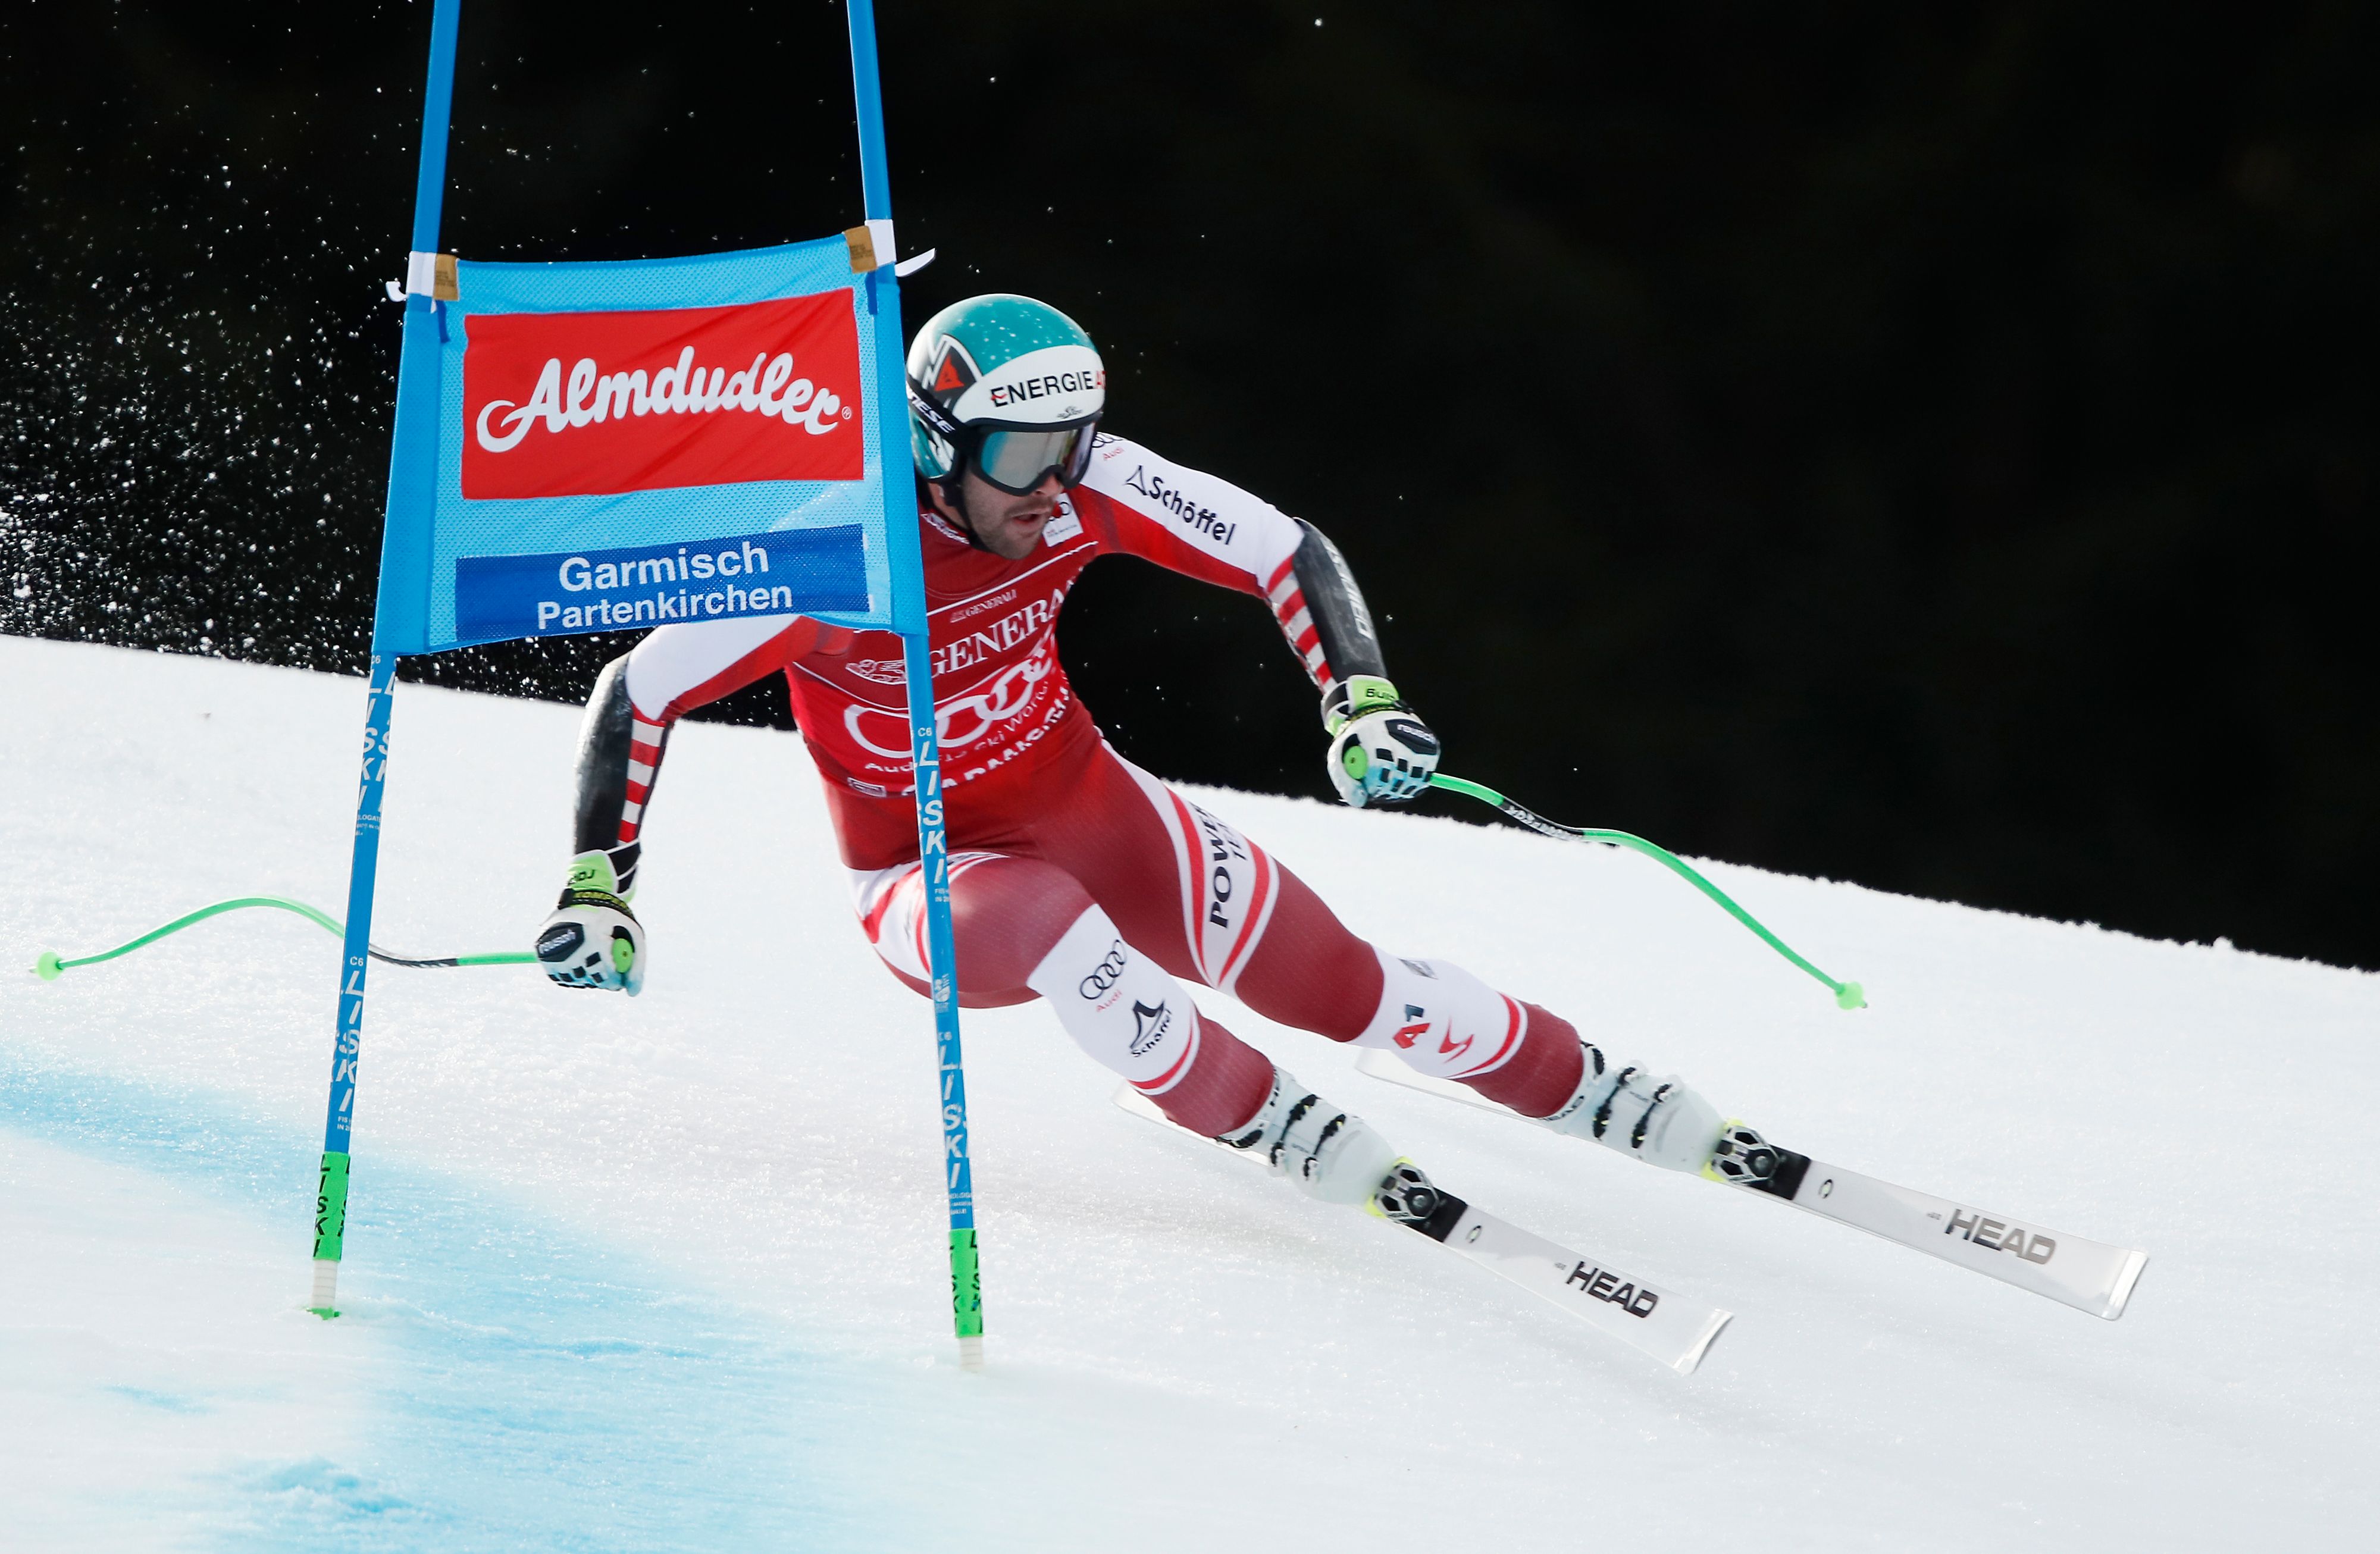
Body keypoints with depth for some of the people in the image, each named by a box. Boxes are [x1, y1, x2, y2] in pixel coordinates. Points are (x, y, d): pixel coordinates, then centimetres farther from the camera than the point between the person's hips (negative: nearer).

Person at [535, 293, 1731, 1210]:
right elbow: (635, 695, -22)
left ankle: (1614, 1105, 12)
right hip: (927, 883, -4)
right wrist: (597, 892, -29)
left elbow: (1289, 552, -10)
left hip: (1089, 807, 4)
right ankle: (1295, 1147, -26)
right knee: (1053, 925, -38)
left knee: (1341, 989, -5)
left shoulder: (1083, 486, -19)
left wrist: (1365, 704, -25)